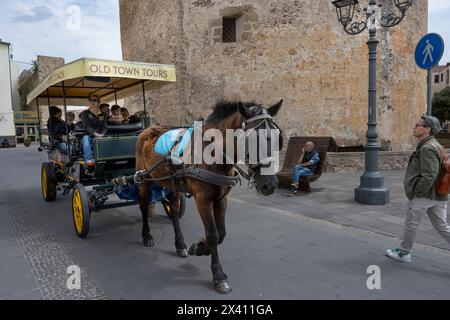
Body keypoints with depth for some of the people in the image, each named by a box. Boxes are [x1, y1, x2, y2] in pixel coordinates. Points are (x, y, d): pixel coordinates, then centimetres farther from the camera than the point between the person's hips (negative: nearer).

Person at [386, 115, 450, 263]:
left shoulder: (427, 148, -20)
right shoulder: (435, 145, 13)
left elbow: (429, 176, -26)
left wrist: (416, 192, -16)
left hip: (423, 195, -9)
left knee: (411, 224, 7)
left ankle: (403, 253, 22)